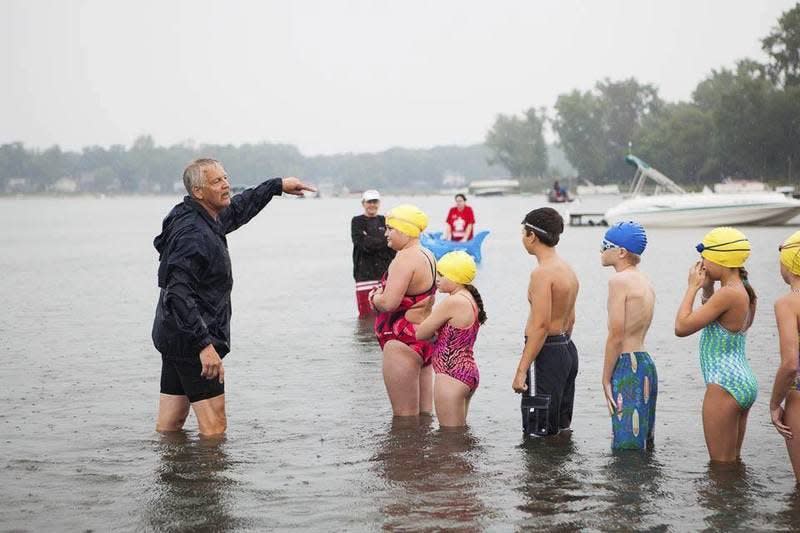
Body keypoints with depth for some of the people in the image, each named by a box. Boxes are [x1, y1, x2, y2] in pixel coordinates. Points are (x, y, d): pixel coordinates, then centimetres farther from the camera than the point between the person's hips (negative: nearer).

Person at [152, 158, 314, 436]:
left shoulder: (209, 220, 11)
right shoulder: (193, 234, -21)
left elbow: (238, 209, 34)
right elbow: (179, 294, -28)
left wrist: (278, 184, 39)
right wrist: (204, 346, -32)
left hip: (175, 338, 10)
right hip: (192, 341, -10)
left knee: (169, 425, 12)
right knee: (215, 428, -9)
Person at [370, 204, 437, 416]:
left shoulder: (405, 258, -18)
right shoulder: (428, 256, 14)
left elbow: (389, 302, -27)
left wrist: (375, 297, -4)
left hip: (403, 341, -10)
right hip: (425, 339, 10)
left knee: (404, 417, -5)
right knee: (424, 414, 13)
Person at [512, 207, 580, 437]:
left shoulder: (542, 273, -18)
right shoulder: (568, 270, 13)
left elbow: (541, 325, -23)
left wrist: (521, 370, -22)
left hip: (547, 352, -10)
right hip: (567, 349, 10)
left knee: (538, 433, -5)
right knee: (561, 430, 17)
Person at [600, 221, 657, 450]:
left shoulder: (619, 281, -12)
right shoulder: (645, 282, 16)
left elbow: (616, 336, -15)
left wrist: (606, 380, -10)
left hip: (628, 365, -9)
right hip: (646, 363, 9)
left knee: (627, 448, -7)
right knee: (643, 445, 12)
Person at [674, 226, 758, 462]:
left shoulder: (727, 294, -19)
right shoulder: (744, 292, 10)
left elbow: (682, 327, -19)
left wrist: (693, 287, -8)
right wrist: (707, 289, 15)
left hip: (725, 385, -10)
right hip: (745, 382, 10)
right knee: (733, 462, 18)